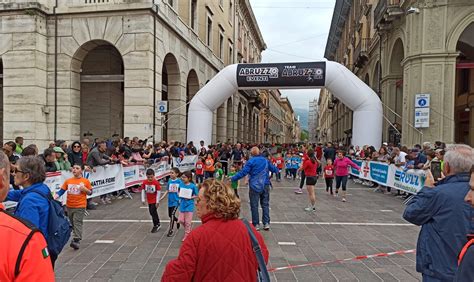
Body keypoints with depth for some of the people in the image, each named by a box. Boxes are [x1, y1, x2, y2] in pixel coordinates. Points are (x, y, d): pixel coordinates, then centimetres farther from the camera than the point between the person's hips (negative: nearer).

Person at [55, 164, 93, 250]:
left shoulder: (86, 181, -2)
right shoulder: (68, 181, 6)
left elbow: (90, 193, 4)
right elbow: (62, 190, 3)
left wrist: (84, 189, -14)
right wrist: (56, 196, -13)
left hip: (80, 206, -4)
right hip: (69, 206, 4)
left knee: (77, 223, -12)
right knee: (72, 223, 16)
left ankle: (76, 241, -15)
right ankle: (76, 237, 33)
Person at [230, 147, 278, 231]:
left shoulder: (251, 161, -8)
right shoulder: (265, 160, 8)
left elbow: (243, 172, -15)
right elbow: (273, 169, 21)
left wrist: (233, 179, -10)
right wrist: (277, 170, 45)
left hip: (255, 186, -4)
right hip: (265, 186, 5)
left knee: (254, 205, 4)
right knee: (265, 204, 12)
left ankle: (256, 224, 7)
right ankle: (266, 223, 11)